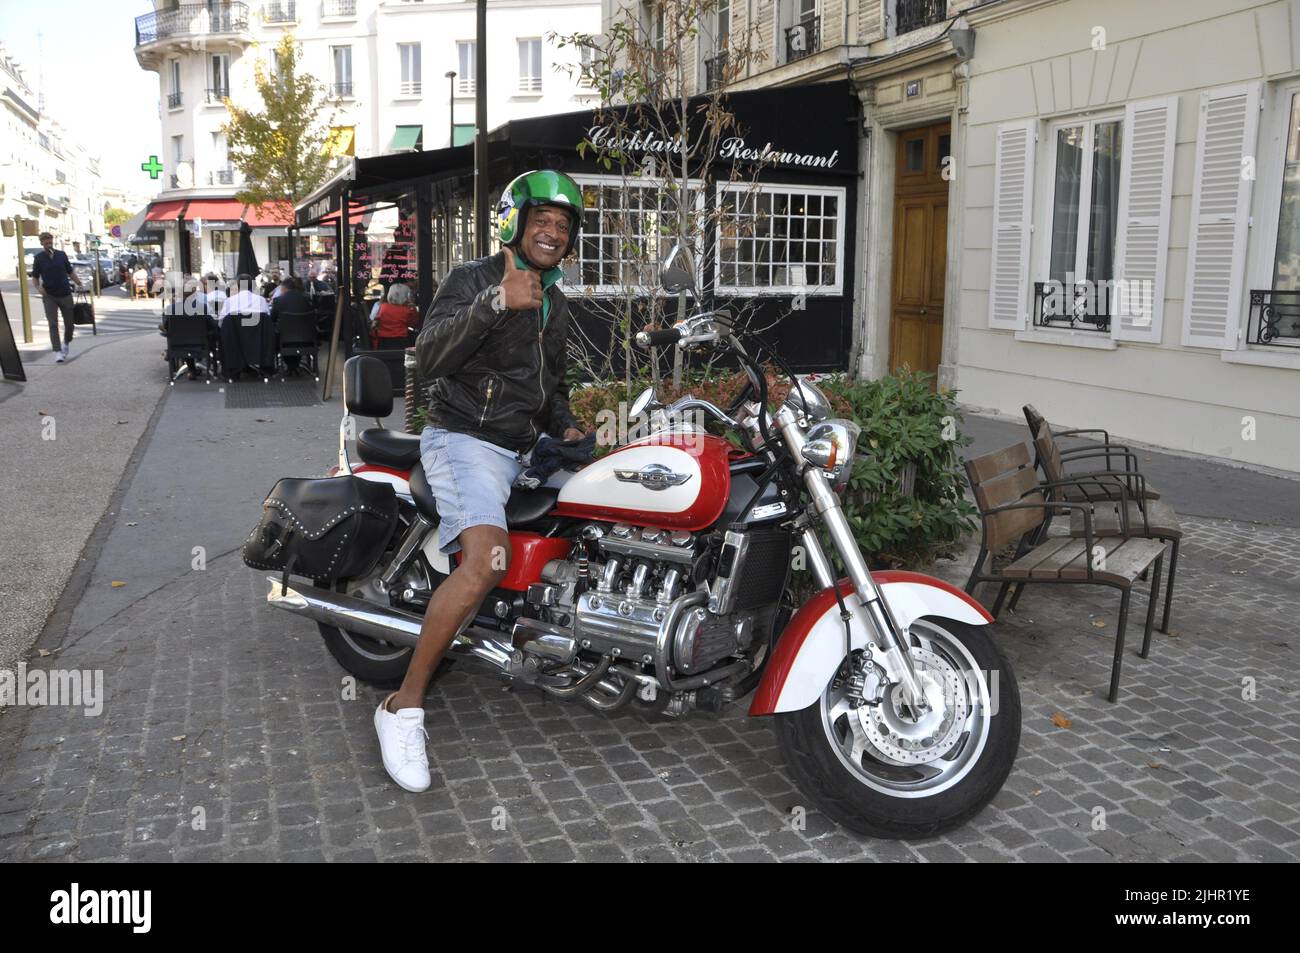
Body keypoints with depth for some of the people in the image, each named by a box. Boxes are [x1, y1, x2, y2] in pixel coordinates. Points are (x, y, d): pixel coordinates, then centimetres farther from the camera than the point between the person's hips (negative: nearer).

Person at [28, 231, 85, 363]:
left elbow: (70, 272, 14)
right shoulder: (38, 258, 1)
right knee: (53, 324, -7)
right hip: (49, 296, -2)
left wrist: (80, 284, 2)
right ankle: (58, 352, -8)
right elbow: (35, 277, 4)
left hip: (65, 294, 2)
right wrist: (37, 287, -15)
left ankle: (66, 344, 34)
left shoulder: (61, 255, 6)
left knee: (69, 323, 8)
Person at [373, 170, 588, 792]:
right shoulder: (473, 278, -6)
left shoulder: (556, 303, 19)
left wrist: (565, 426, 11)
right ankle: (404, 706, -24)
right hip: (465, 438, -9)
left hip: (523, 450, 9)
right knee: (486, 561, -31)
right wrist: (496, 303, -36)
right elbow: (430, 355, -23)